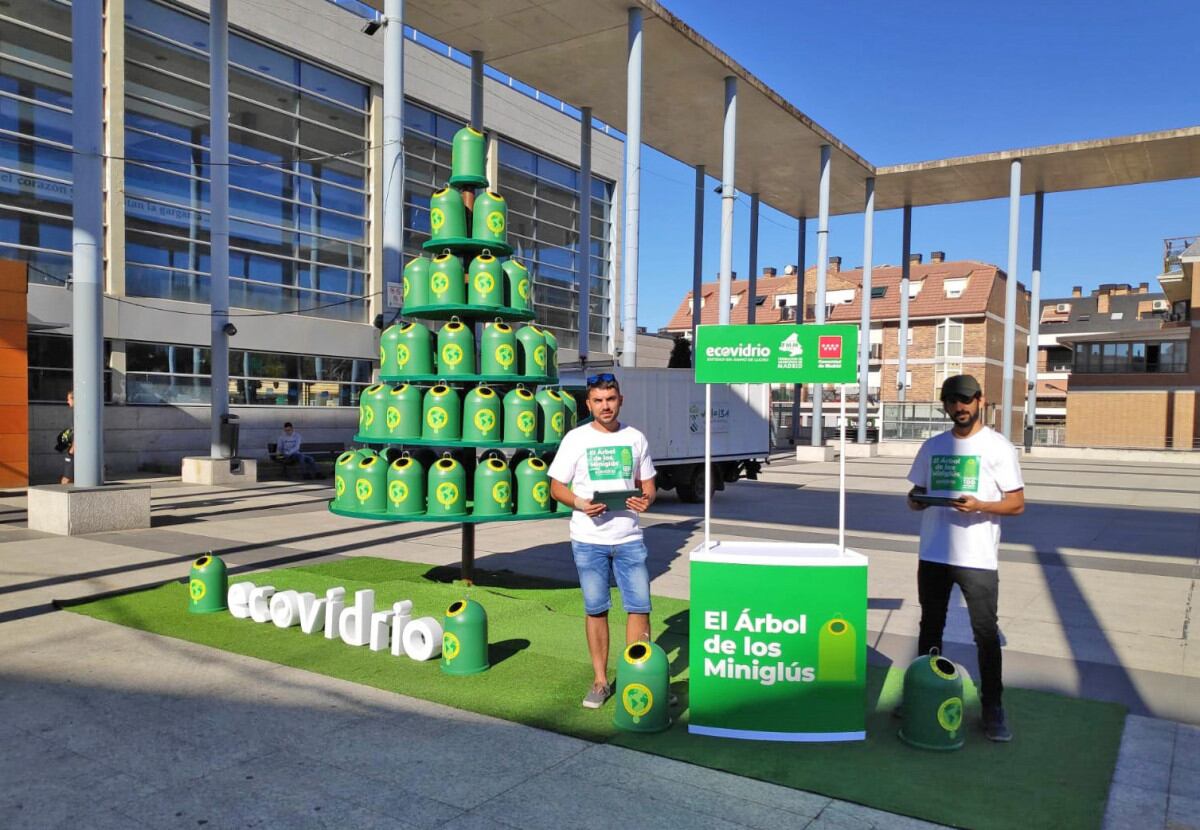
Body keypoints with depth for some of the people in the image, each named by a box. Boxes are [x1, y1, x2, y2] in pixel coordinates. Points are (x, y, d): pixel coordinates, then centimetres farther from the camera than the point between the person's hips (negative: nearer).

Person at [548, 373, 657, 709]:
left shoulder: (635, 438, 7)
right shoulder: (576, 439, -1)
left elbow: (648, 484, 13)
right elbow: (556, 487, 1)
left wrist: (646, 499, -10)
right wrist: (580, 503, -18)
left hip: (629, 537, 2)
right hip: (588, 540, -2)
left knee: (639, 606, 0)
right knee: (596, 609, 7)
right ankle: (600, 681, 20)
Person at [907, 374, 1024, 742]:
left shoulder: (998, 447, -2)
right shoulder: (933, 446, 11)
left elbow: (1017, 504, -4)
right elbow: (916, 495, 16)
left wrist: (980, 506, -22)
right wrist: (917, 500, -8)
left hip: (977, 558, -4)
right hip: (933, 554, 4)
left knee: (986, 633, 1)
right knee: (930, 629, 14)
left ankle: (992, 706, 13)